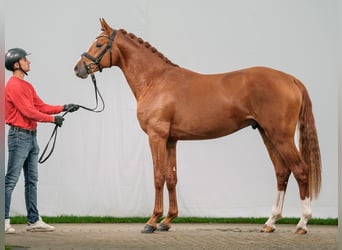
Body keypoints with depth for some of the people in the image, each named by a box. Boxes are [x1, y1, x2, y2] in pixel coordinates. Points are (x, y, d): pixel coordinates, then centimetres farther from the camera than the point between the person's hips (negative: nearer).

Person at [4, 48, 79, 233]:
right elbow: (28, 111, -18)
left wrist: (63, 108, 6)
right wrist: (53, 119, -13)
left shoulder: (27, 86, 17)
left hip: (31, 136, 10)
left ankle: (34, 220, 15)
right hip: (19, 135, -10)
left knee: (32, 180, 11)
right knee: (11, 180, -8)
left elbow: (41, 106, 15)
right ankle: (4, 220, -6)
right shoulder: (14, 85, -14)